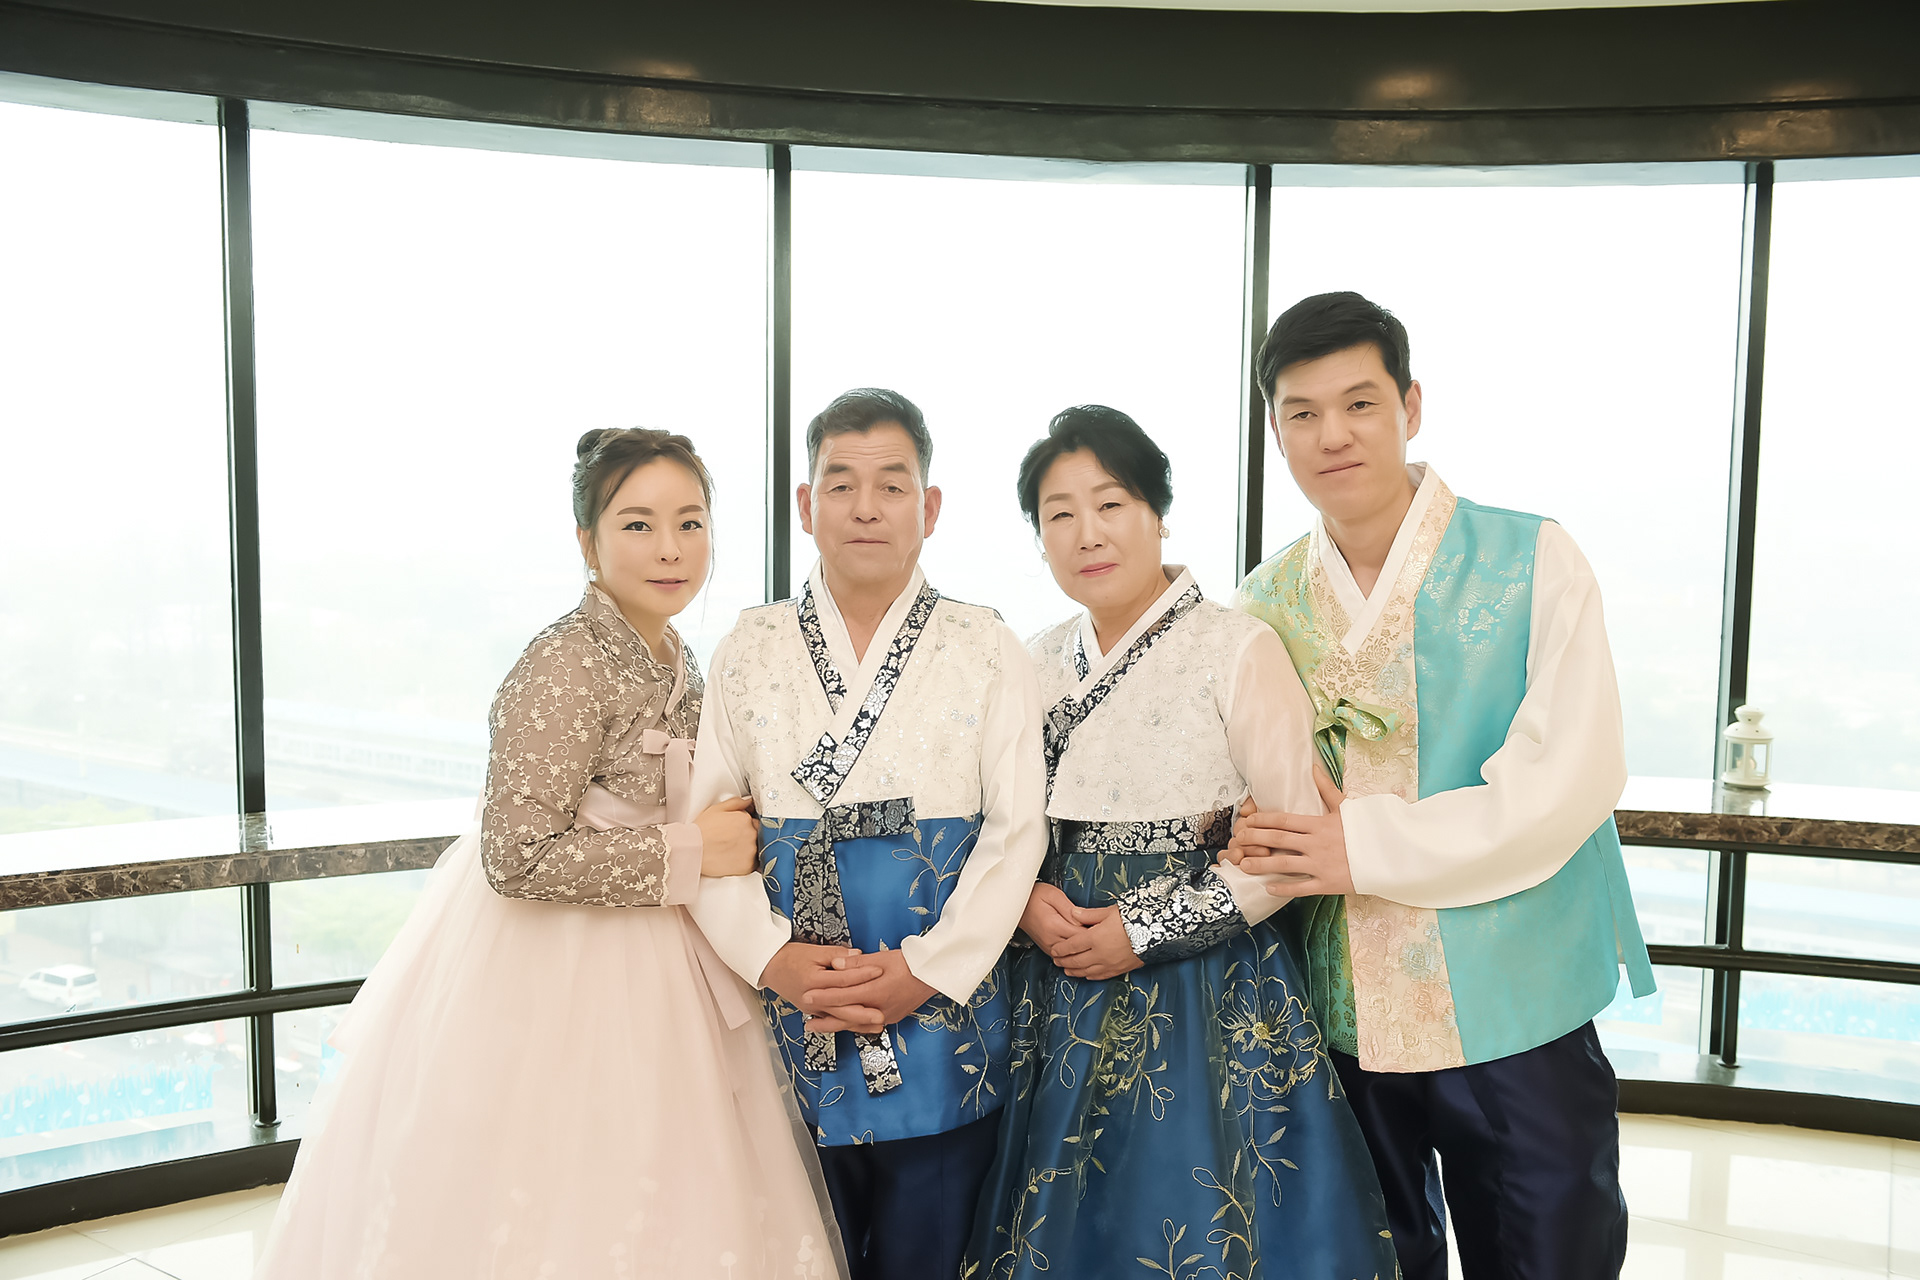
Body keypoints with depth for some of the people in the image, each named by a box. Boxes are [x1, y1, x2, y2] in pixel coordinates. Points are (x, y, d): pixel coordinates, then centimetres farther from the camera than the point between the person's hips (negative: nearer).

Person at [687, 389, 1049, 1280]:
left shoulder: (985, 650, 1)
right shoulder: (749, 652, 5)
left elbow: (1016, 828, -5)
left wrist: (926, 969, -13)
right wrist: (773, 957, -12)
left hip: (942, 1021, -1)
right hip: (788, 1026, 1)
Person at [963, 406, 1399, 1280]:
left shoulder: (1236, 649, -9)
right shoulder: (1038, 664, 7)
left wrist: (1146, 930, -13)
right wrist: (1026, 902, -7)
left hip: (1203, 996, -5)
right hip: (1059, 994, 5)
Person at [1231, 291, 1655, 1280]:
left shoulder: (1532, 562, -8)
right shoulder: (1264, 604, 4)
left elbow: (1570, 779, -16)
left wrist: (1367, 847, -20)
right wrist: (1248, 839, -13)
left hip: (1512, 1008, -3)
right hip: (1340, 1013, 4)